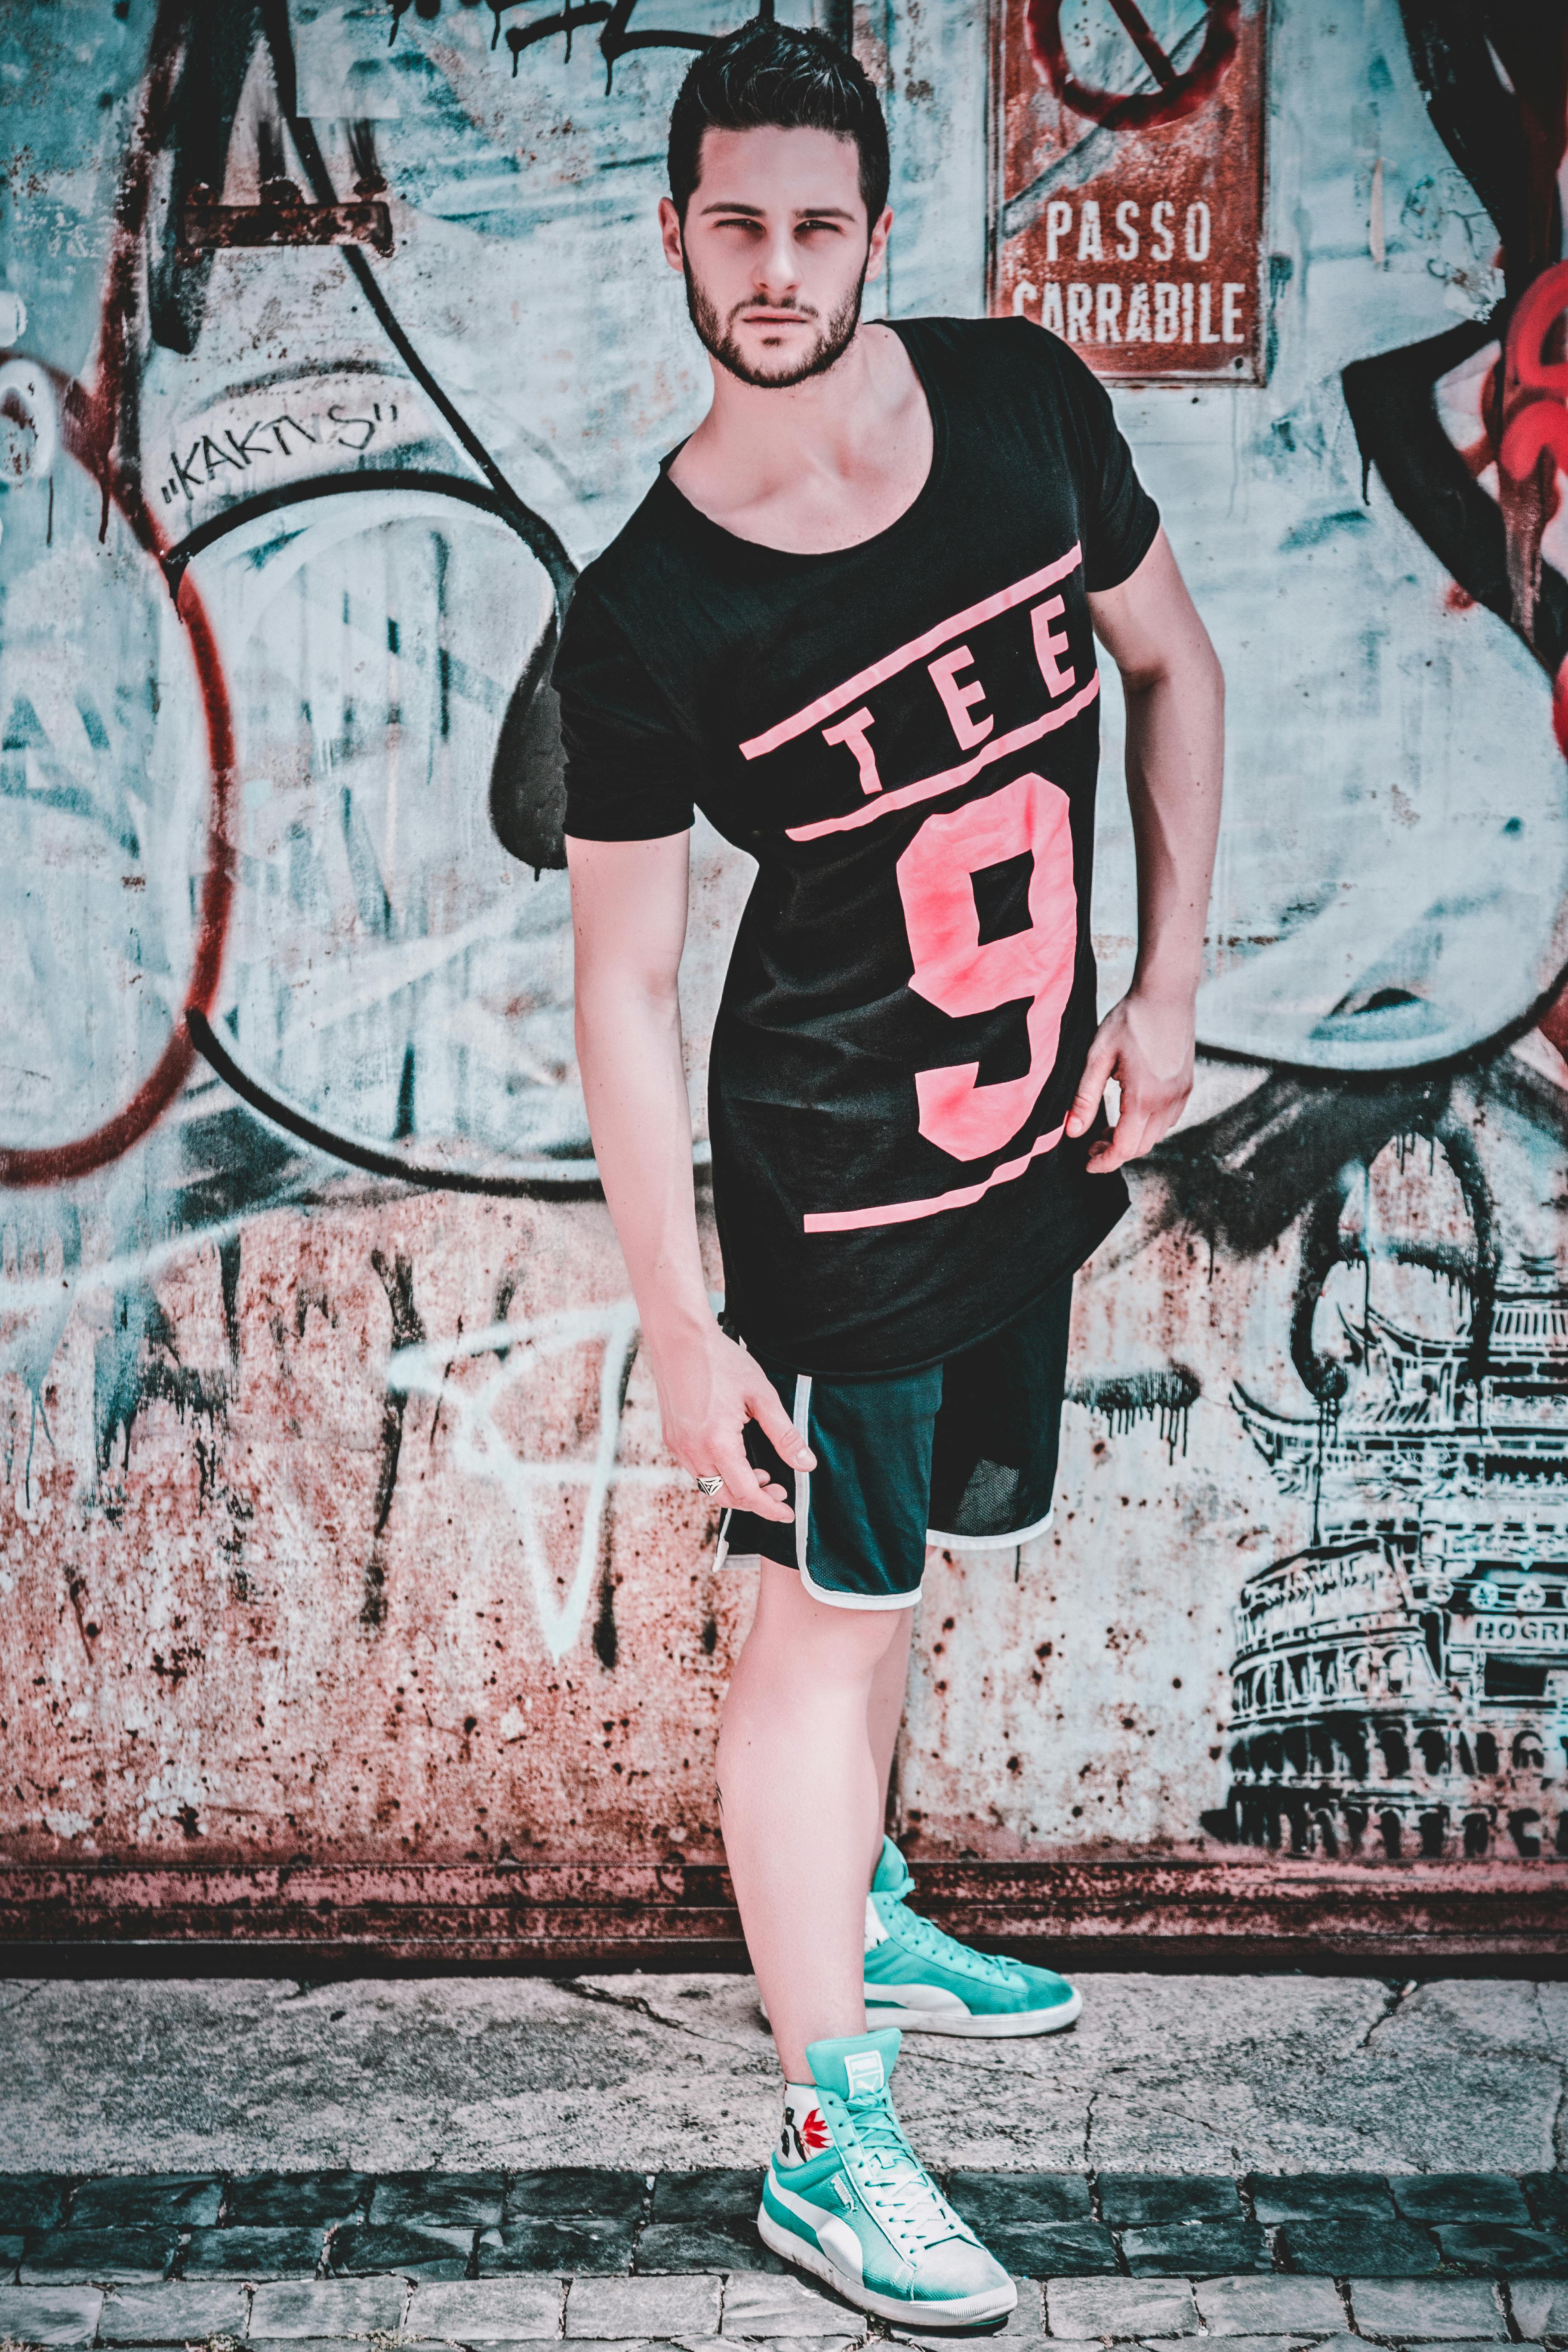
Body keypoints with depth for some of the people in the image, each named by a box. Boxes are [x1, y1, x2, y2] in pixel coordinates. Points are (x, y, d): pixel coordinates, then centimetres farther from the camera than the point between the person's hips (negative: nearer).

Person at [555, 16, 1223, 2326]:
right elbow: (623, 981, -12)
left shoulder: (1025, 401, -4)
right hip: (839, 1173, -5)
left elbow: (1175, 666, 8)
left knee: (903, 1553, 22)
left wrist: (1168, 988, 1)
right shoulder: (648, 618, -17)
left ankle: (860, 1918, 46)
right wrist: (679, 1318, -13)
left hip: (1046, 1131, 6)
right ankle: (830, 2148, 16)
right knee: (830, 1609, 1)